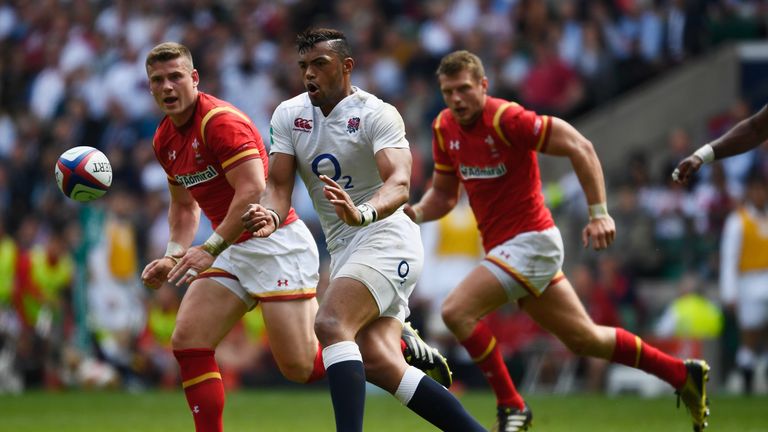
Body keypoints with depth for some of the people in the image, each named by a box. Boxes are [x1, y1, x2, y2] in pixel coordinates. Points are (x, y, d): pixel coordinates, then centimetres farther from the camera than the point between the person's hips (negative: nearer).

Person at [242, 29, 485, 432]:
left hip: (386, 238, -7)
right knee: (379, 365, -4)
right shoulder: (289, 115, 6)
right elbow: (278, 185, 2)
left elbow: (399, 184, -27)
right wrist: (271, 217, -22)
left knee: (331, 324, -28)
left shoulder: (377, 114, -13)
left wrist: (363, 213, -47)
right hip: (344, 249, 7)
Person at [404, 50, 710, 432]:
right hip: (505, 248, 8)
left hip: (529, 240, -8)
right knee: (584, 339, 14)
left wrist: (598, 213, -24)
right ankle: (683, 374, 27)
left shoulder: (506, 118, -19)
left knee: (456, 312, -19)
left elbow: (579, 147, -20)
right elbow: (444, 193, 16)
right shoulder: (444, 128, 5)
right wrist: (417, 212, -6)